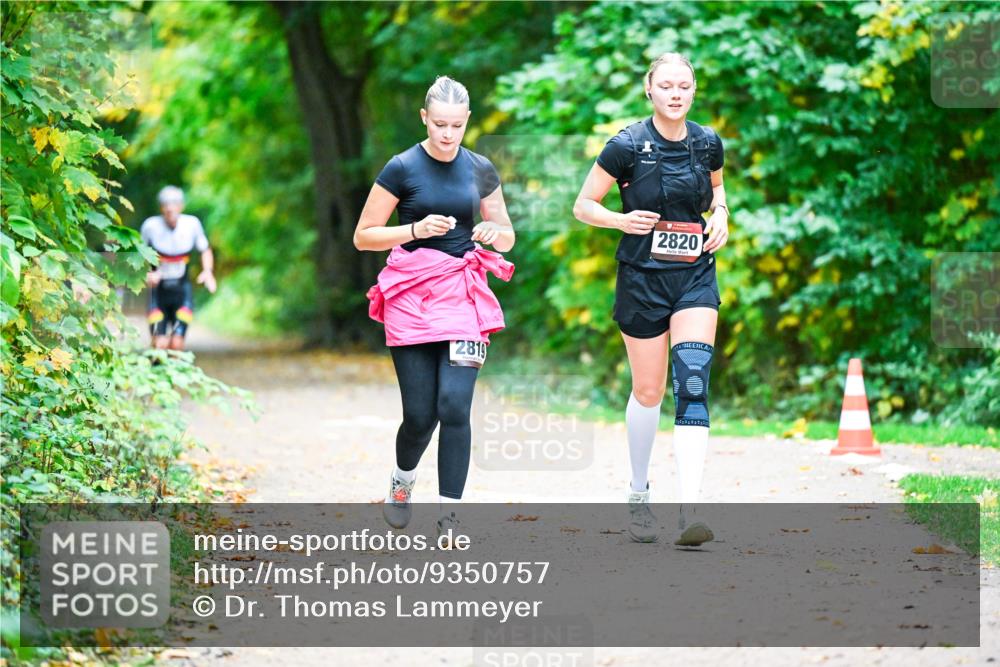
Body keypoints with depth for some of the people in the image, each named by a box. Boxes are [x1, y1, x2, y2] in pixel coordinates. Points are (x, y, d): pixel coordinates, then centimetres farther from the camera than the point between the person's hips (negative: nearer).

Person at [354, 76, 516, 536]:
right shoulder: (402, 168, -2)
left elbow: (508, 239, 18)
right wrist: (417, 229, -15)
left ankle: (449, 517, -7)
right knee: (420, 414, -4)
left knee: (455, 405, -13)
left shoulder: (480, 170, 7)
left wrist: (494, 233, -6)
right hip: (411, 297, -2)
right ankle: (402, 481, 29)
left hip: (463, 296, 2)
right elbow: (363, 237, -1)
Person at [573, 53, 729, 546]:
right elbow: (583, 206, -1)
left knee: (693, 382, -16)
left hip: (695, 277, 2)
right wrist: (621, 220, -19)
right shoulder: (627, 145, -8)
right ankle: (638, 494, 33)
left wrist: (720, 216, 2)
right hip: (642, 278, -2)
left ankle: (688, 513, -23)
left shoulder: (708, 144, 2)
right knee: (648, 392, 7)